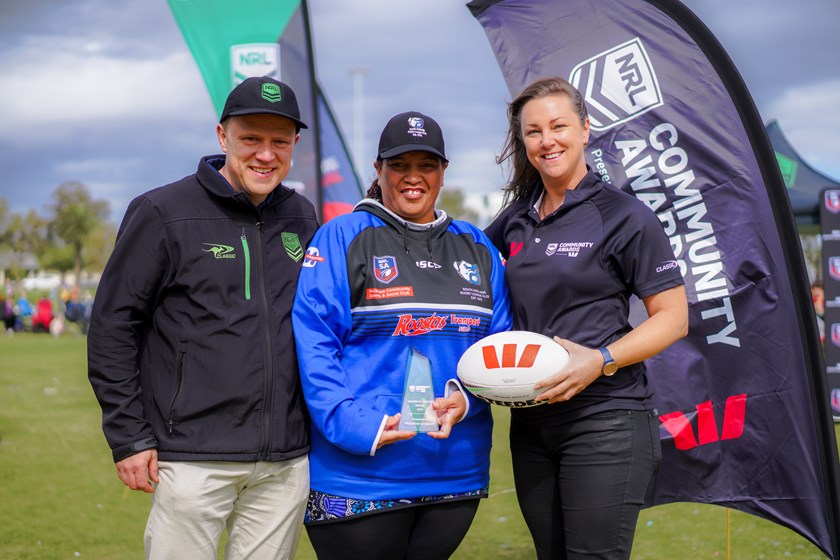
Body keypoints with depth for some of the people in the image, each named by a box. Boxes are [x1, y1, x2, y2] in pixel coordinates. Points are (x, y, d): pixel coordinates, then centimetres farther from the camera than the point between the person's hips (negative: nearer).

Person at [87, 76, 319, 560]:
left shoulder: (301, 217, 11)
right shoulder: (164, 213, -4)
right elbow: (112, 327, -3)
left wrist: (322, 427, 16)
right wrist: (129, 438, -7)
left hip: (287, 462, 5)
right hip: (194, 460, -4)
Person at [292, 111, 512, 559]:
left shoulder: (475, 247, 12)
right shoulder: (341, 238, -3)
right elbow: (313, 344, -10)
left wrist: (466, 398, -10)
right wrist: (354, 425, -22)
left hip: (457, 470, 5)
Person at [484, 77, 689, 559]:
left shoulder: (625, 216, -6)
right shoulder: (517, 218, 10)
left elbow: (674, 319, -6)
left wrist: (601, 361, -21)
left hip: (604, 421, -6)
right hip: (531, 423, 6)